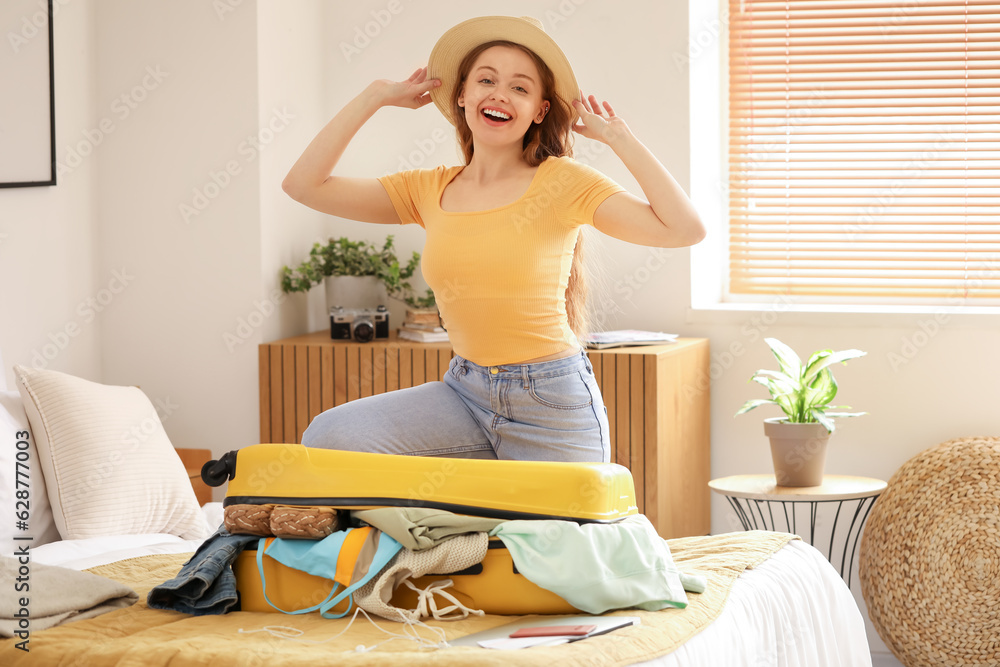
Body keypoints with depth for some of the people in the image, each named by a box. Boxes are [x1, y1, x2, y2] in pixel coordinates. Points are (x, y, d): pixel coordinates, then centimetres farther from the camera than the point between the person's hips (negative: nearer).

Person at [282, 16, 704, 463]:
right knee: (327, 437, -16)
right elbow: (304, 184, 2)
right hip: (465, 391, 3)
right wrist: (377, 96, 6)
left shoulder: (561, 182, -6)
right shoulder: (430, 191, 6)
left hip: (553, 405, -3)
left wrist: (616, 135, -11)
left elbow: (685, 229, -17)